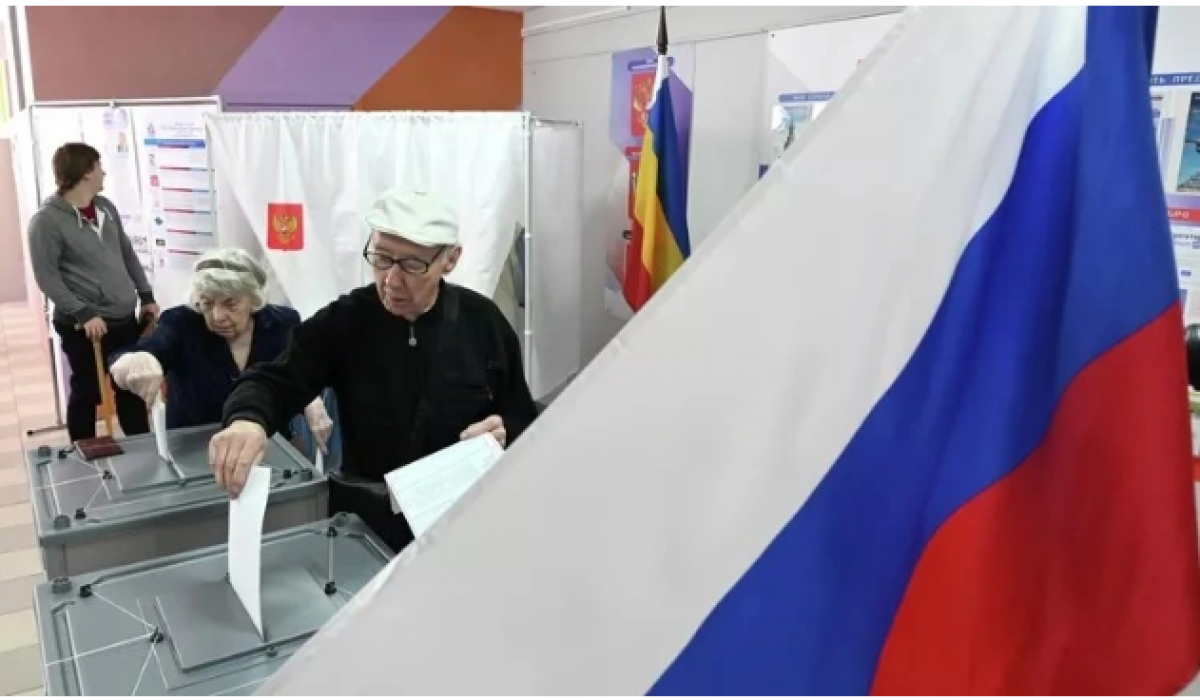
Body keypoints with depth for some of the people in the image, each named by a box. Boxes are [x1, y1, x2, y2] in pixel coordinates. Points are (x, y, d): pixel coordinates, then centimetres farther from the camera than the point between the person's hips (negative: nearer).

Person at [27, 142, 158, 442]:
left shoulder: (105, 207, 10)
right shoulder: (46, 220, -11)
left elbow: (128, 255, 17)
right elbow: (47, 277, -14)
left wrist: (146, 296, 13)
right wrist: (83, 314, -20)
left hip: (125, 320, 7)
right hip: (84, 327, -6)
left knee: (132, 389, 15)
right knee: (87, 394, 6)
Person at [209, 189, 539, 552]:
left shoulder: (483, 322, -3)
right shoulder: (345, 320, -3)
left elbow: (525, 422, 6)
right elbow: (273, 383, -8)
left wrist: (504, 434, -17)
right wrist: (247, 420, -31)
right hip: (367, 524, 0)